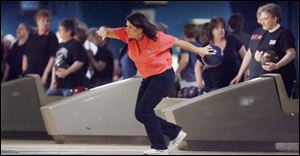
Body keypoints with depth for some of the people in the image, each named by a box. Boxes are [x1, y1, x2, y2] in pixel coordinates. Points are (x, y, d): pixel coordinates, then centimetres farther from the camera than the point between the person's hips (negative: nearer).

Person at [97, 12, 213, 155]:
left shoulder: (157, 38, -24)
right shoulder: (127, 35, -10)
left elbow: (178, 42, -11)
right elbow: (112, 32, -17)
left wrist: (199, 51, 0)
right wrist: (104, 30, -43)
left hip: (163, 76, -7)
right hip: (148, 78, 8)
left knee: (145, 109, -16)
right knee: (140, 114, 3)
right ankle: (175, 133, 17)